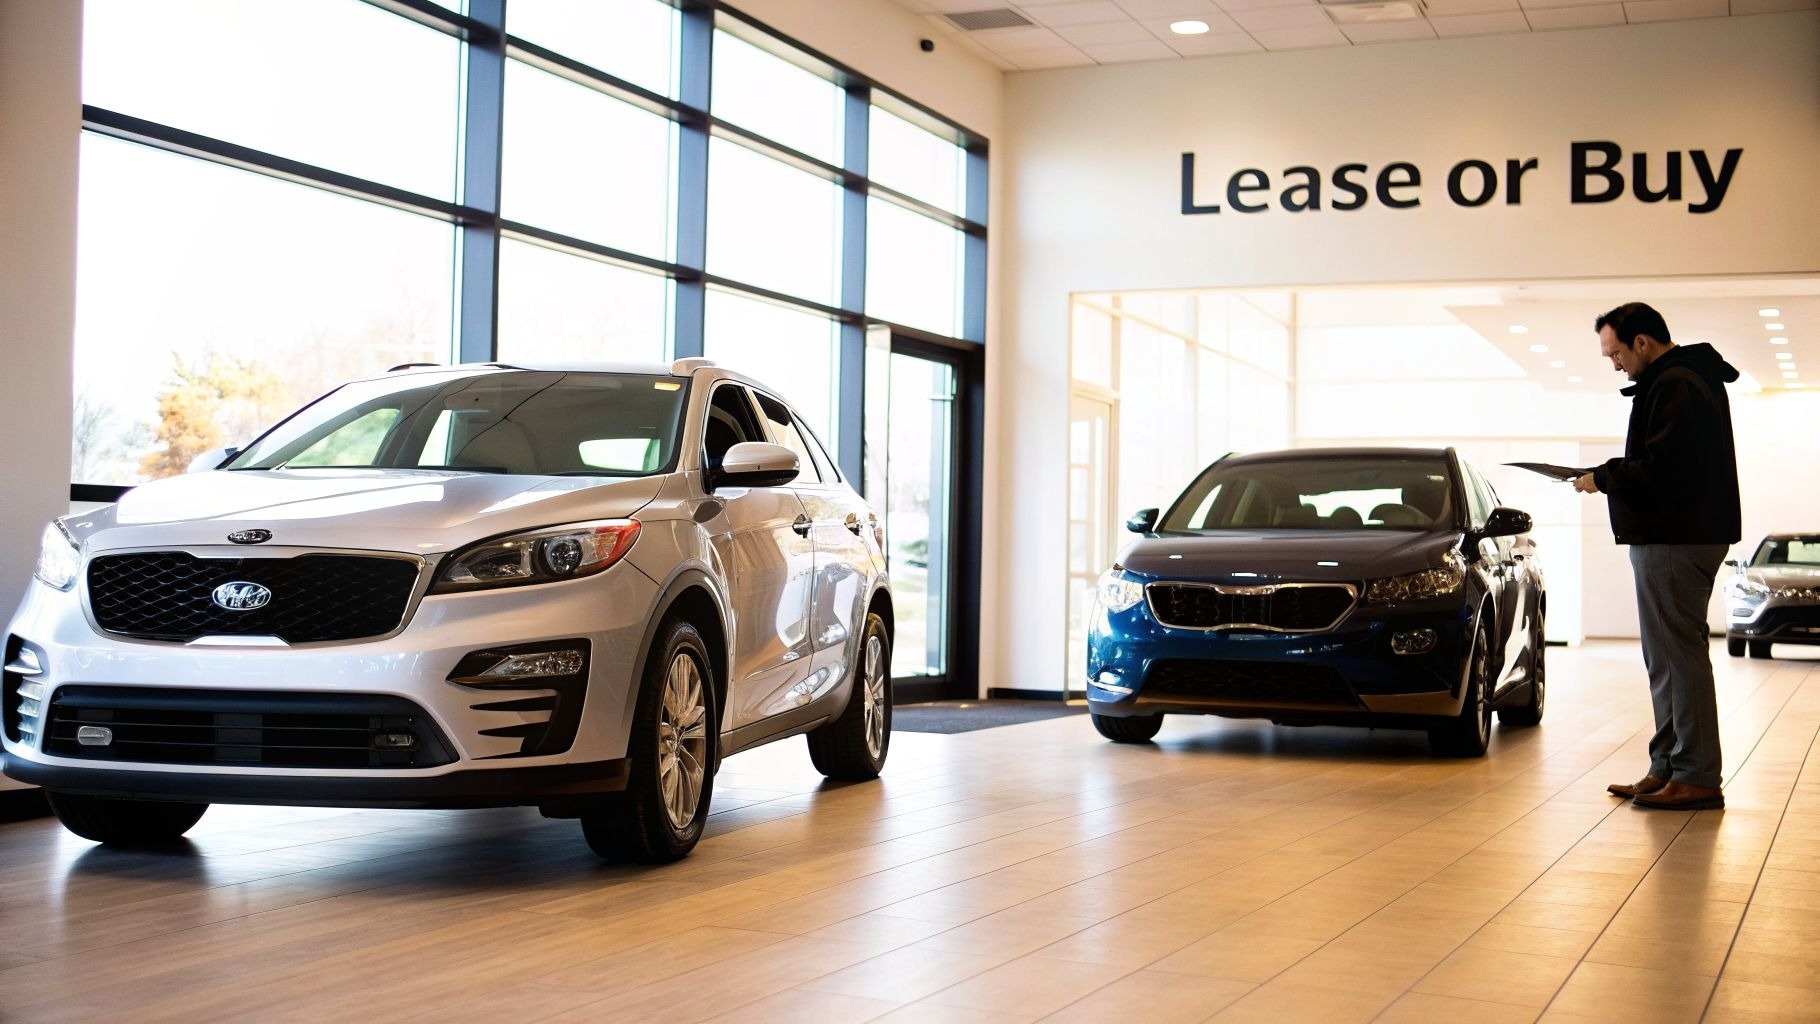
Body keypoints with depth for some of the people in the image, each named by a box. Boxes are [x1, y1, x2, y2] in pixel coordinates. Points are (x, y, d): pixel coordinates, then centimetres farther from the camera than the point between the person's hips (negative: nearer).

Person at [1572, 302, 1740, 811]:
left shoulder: (1674, 385, -15)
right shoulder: (1686, 378, 20)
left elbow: (1659, 469, -22)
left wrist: (1602, 478, -8)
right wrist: (1613, 475, 8)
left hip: (1675, 539, -11)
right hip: (1674, 535, 11)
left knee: (1679, 656, -9)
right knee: (1666, 659, 13)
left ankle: (1697, 778, -6)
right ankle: (1667, 769, 18)